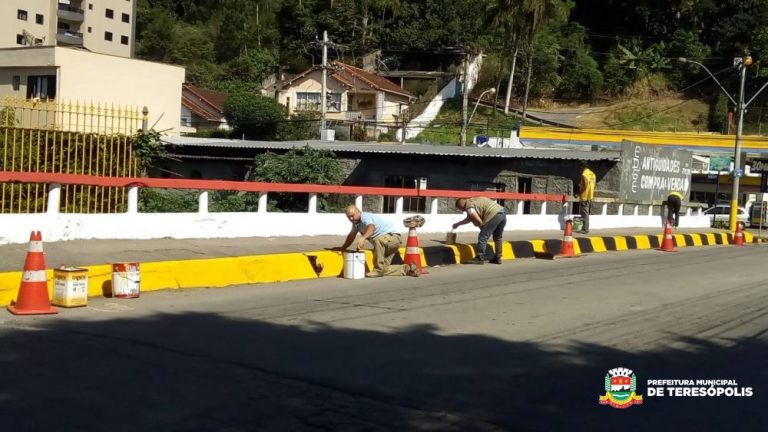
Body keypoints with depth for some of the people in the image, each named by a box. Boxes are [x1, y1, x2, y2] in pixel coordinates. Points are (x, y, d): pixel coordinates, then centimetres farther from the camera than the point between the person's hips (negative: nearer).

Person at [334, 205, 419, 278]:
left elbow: (371, 227, -46)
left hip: (393, 237, -10)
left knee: (378, 240, -42)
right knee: (383, 269, 0)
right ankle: (407, 268, 17)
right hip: (385, 244, 10)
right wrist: (342, 248, 25)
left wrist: (363, 238, -64)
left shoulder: (365, 217, -23)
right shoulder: (356, 222, 6)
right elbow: (351, 236, 24)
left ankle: (378, 269, -31)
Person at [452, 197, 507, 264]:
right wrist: (458, 224, 47)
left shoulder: (469, 207, -3)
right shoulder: (473, 201, 27)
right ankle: (497, 258, 27)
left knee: (482, 237, -3)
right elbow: (469, 218, 40)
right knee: (497, 238, 21)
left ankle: (480, 259, -2)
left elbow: (479, 221, -13)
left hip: (494, 215, -10)